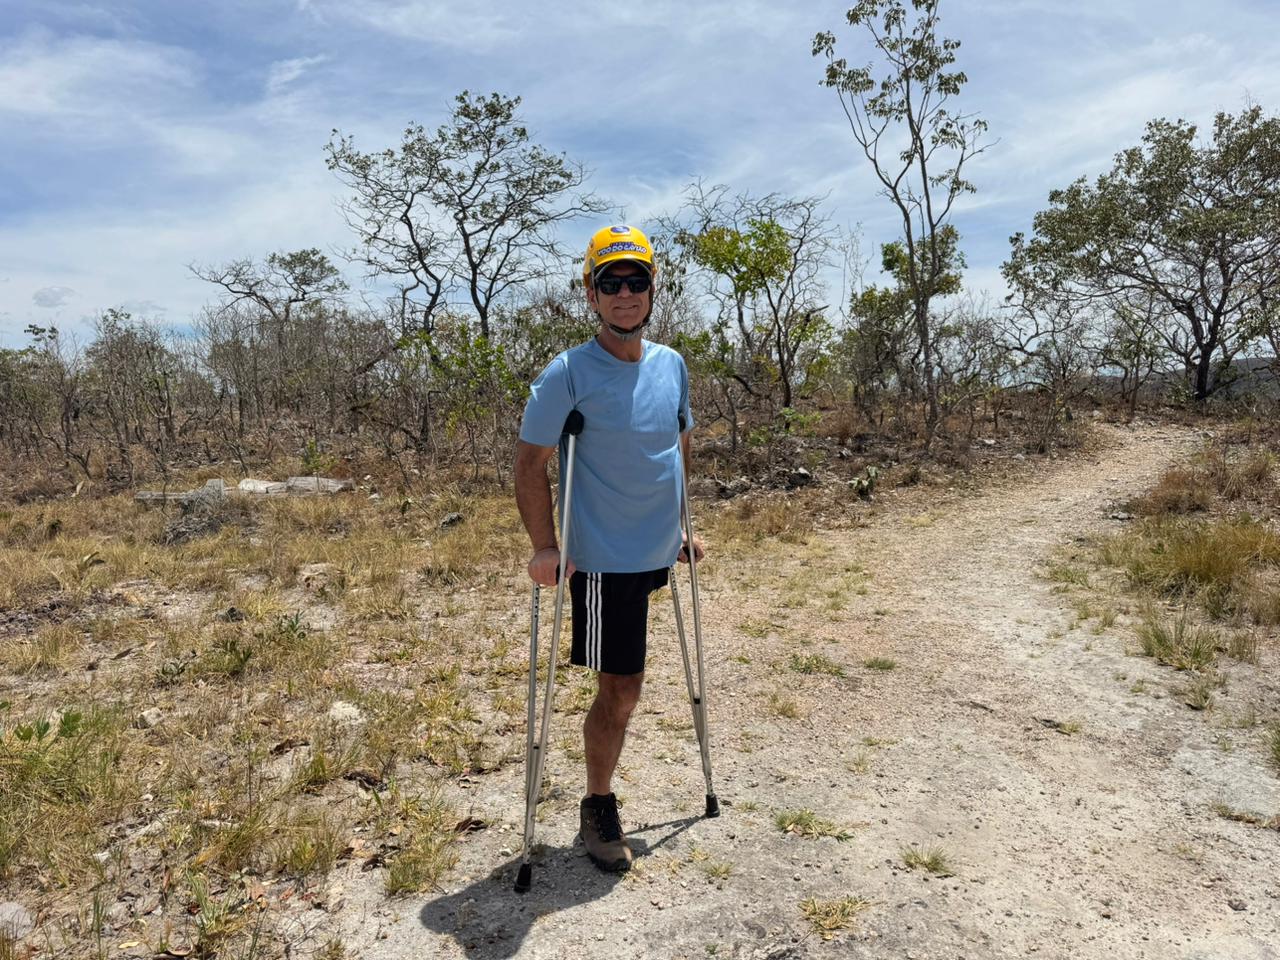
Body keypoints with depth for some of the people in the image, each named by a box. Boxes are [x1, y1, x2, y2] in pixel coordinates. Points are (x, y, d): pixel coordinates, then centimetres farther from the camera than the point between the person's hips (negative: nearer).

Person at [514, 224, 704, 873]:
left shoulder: (672, 365, 6)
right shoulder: (568, 373, -12)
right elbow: (529, 463, -10)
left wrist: (684, 527, 18)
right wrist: (545, 548, -17)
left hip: (659, 553, 6)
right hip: (604, 559, -6)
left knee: (623, 687, 17)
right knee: (620, 691, 3)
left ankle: (601, 796, 39)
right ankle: (597, 808, 26)